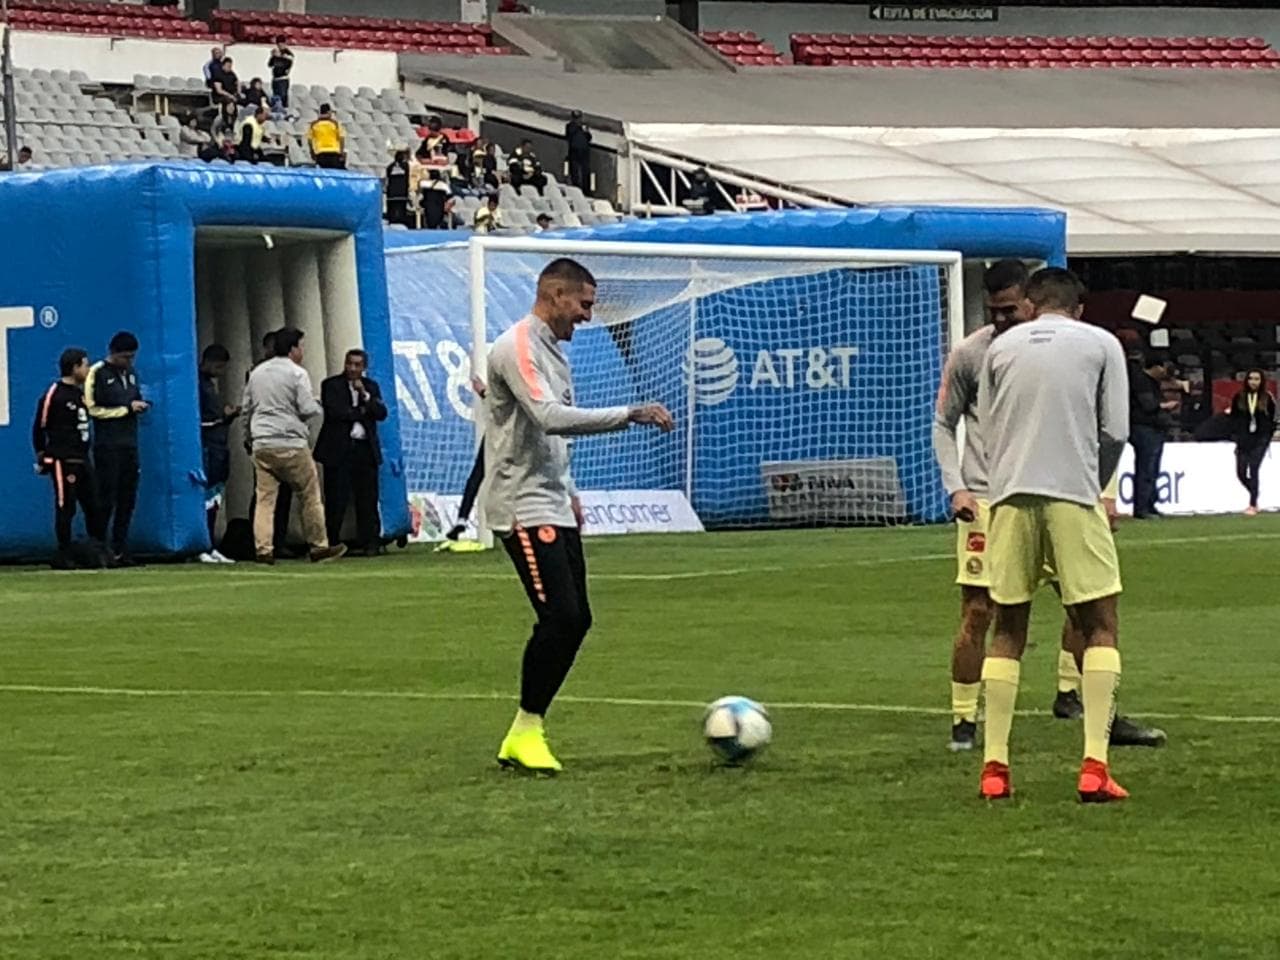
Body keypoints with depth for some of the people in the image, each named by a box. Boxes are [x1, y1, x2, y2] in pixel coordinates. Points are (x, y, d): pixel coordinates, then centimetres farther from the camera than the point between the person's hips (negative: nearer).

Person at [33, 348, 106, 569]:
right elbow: (39, 428, -8)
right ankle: (64, 557, 4)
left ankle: (99, 553, 13)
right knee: (66, 508, -3)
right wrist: (42, 456, -5)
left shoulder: (81, 393, 14)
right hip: (62, 461, -8)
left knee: (94, 506, 7)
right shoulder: (53, 395, -11)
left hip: (82, 460, 8)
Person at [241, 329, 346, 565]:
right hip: (290, 445, -5)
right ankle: (319, 547, 8)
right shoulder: (297, 373, -6)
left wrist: (249, 437, 27)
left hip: (261, 445, 5)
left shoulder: (256, 373, 13)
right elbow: (307, 408, -13)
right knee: (310, 494, 5)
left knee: (265, 498, 3)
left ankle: (263, 549, -6)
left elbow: (247, 408, 17)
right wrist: (319, 409, 9)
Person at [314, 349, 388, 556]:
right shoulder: (331, 385, 2)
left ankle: (370, 543, 4)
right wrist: (361, 412, -4)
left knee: (368, 500, 1)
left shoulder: (371, 387, 14)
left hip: (365, 449, 3)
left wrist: (365, 396, -9)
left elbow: (381, 414, 3)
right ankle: (331, 544, 1)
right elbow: (334, 412, -12)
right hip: (339, 450, -3)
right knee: (336, 501, -4)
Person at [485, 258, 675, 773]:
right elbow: (550, 418, -27)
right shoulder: (517, 347, -13)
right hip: (523, 508, -10)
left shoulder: (553, 349, 18)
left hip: (554, 508, 10)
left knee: (575, 619, 5)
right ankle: (526, 732, -5)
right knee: (560, 617, -16)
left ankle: (524, 734, 11)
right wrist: (630, 415, -27)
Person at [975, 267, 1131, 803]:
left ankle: (994, 768, 6)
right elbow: (1115, 433, 4)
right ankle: (1094, 767, -9)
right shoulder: (1101, 344, 7)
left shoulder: (1001, 347, 14)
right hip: (1074, 497, -3)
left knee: (1008, 630, 11)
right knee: (1099, 626, 4)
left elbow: (987, 433, 13)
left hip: (1010, 497, 3)